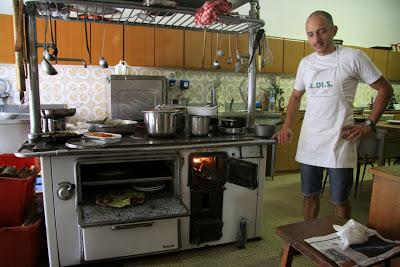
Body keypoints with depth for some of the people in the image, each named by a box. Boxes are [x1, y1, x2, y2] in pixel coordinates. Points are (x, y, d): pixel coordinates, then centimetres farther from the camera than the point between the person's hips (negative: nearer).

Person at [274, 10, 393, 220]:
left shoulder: (353, 57, -4)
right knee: (309, 195, 15)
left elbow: (385, 89, 2)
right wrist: (287, 126, 7)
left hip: (339, 143, -4)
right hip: (308, 143, 4)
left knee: (340, 201, 7)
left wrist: (368, 125, -6)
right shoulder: (305, 63, 10)